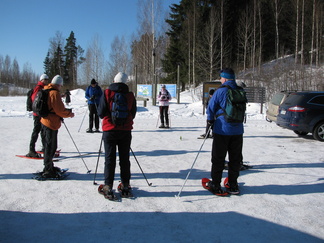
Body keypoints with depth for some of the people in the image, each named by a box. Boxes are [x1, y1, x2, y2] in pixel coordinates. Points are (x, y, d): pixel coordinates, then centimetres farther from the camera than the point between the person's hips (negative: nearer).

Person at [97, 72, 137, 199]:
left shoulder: (107, 93, -7)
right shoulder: (130, 95, -1)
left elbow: (101, 113, -8)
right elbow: (133, 114, 7)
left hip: (110, 130, -2)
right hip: (126, 131, 2)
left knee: (110, 159, 5)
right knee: (125, 159, 11)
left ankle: (108, 187, 6)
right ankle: (125, 185, 17)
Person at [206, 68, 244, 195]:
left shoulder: (221, 91, -11)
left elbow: (210, 108, -6)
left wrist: (210, 120, 11)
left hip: (222, 130, -4)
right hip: (237, 131, 5)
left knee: (218, 158, 6)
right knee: (235, 158, 13)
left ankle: (215, 185, 11)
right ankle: (233, 185, 20)